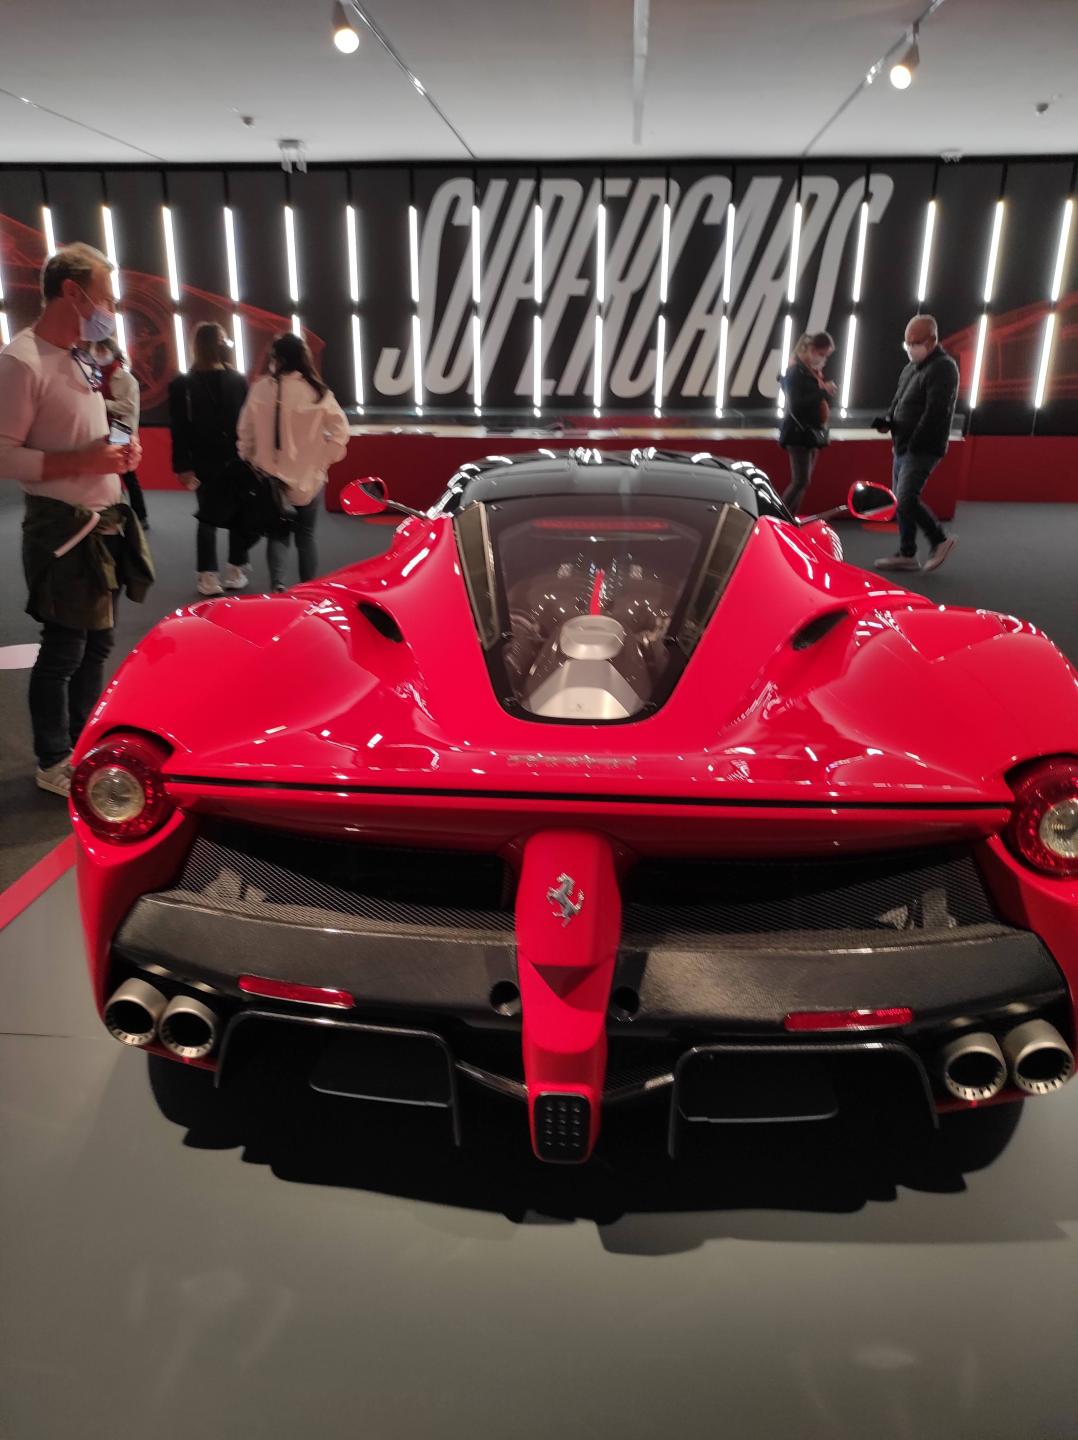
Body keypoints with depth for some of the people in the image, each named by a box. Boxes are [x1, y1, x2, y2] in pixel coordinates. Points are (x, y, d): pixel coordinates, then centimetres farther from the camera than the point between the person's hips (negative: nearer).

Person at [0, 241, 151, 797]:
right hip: (62, 527, -9)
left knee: (98, 642, 15)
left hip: (103, 521, 9)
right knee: (64, 649, 0)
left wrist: (117, 453, 3)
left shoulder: (81, 359, 12)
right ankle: (53, 762, 16)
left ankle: (80, 746, 31)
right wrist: (84, 462, -24)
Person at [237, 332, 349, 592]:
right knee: (305, 535, 14)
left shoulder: (260, 389, -10)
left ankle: (278, 584, -9)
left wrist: (250, 460, 13)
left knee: (278, 533, 11)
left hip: (271, 476, 0)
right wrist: (325, 459, 4)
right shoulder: (318, 392, -12)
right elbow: (340, 430, -8)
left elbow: (245, 431, -1)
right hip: (308, 477, 0)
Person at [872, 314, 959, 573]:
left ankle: (939, 540, 2)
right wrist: (887, 420, -1)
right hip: (903, 447, 9)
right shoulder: (912, 367, 16)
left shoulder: (943, 368, -13)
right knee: (902, 501, 10)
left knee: (906, 500, -16)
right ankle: (907, 554, 17)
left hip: (922, 450, -9)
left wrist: (914, 443, -20)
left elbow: (935, 412, -20)